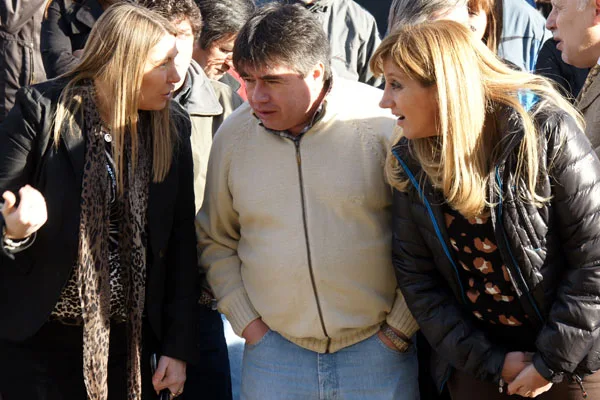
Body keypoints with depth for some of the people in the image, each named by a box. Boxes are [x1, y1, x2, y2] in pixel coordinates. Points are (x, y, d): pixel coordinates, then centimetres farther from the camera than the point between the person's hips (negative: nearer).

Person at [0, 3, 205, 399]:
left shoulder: (173, 126, 0)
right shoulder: (42, 111, -11)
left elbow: (180, 241, 3)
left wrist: (179, 347, 1)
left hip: (128, 338, 3)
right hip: (35, 337, -3)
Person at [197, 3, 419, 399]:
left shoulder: (381, 121, -11)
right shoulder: (233, 135, 0)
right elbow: (216, 240, 12)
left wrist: (401, 326, -3)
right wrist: (247, 322, 4)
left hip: (378, 349, -2)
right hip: (274, 352, 2)